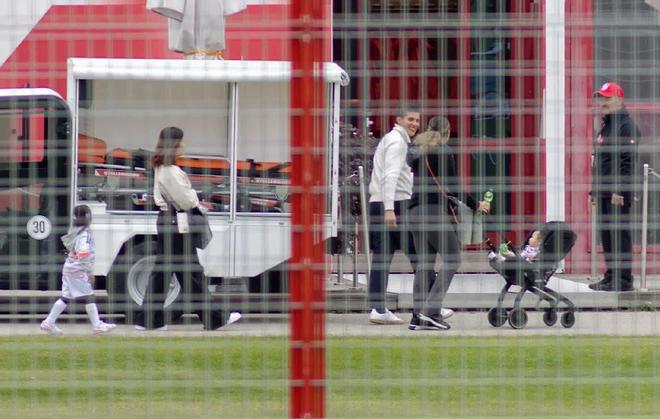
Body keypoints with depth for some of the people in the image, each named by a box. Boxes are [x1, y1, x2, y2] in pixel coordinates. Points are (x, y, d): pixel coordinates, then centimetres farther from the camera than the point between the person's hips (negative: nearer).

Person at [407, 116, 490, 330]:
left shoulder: (415, 151, 13)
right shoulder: (443, 152, -6)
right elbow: (453, 188, -10)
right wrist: (476, 205, -4)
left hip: (415, 210, 7)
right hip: (437, 210, -7)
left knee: (424, 262, 10)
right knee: (452, 259, 1)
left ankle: (418, 316, 5)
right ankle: (431, 310, -11)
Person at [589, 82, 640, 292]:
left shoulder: (626, 126, -11)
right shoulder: (604, 126, 20)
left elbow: (627, 160, -18)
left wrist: (619, 190, -23)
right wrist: (594, 190, 22)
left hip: (617, 192, -10)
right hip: (603, 192, 10)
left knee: (619, 233, -9)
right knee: (606, 233, 11)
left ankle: (623, 279, -9)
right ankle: (611, 277, 17)